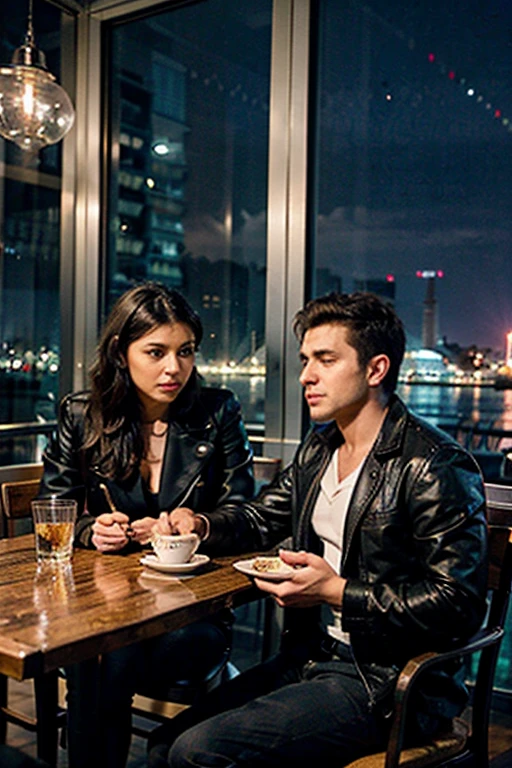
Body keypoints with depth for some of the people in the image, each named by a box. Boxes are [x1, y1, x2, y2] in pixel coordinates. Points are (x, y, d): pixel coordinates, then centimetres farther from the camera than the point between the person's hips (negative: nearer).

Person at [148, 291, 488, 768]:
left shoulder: (436, 466, -17)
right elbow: (260, 519, 21)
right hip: (310, 657, 8)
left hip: (384, 684, -7)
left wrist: (337, 592, -22)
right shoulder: (320, 446, 10)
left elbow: (460, 605, -19)